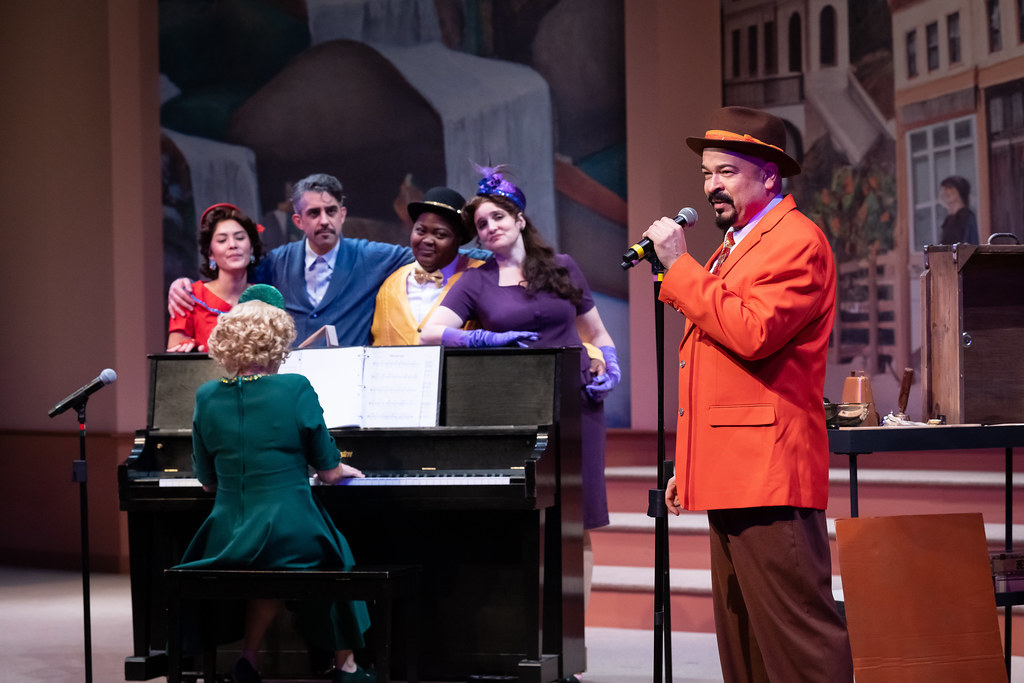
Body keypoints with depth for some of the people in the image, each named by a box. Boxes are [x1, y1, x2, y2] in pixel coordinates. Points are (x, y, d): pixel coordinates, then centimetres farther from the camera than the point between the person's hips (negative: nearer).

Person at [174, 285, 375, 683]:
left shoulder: (207, 397, 1)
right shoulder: (296, 390, -8)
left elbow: (208, 482, 11)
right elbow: (329, 472, 1)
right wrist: (343, 471, 25)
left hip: (227, 541, 3)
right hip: (290, 538, -3)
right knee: (335, 553, 30)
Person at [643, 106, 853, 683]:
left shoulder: (798, 242, -7)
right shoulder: (732, 248, 24)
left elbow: (751, 333, -22)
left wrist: (679, 266, -14)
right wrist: (688, 466, 24)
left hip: (769, 474, -10)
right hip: (730, 474, 10)